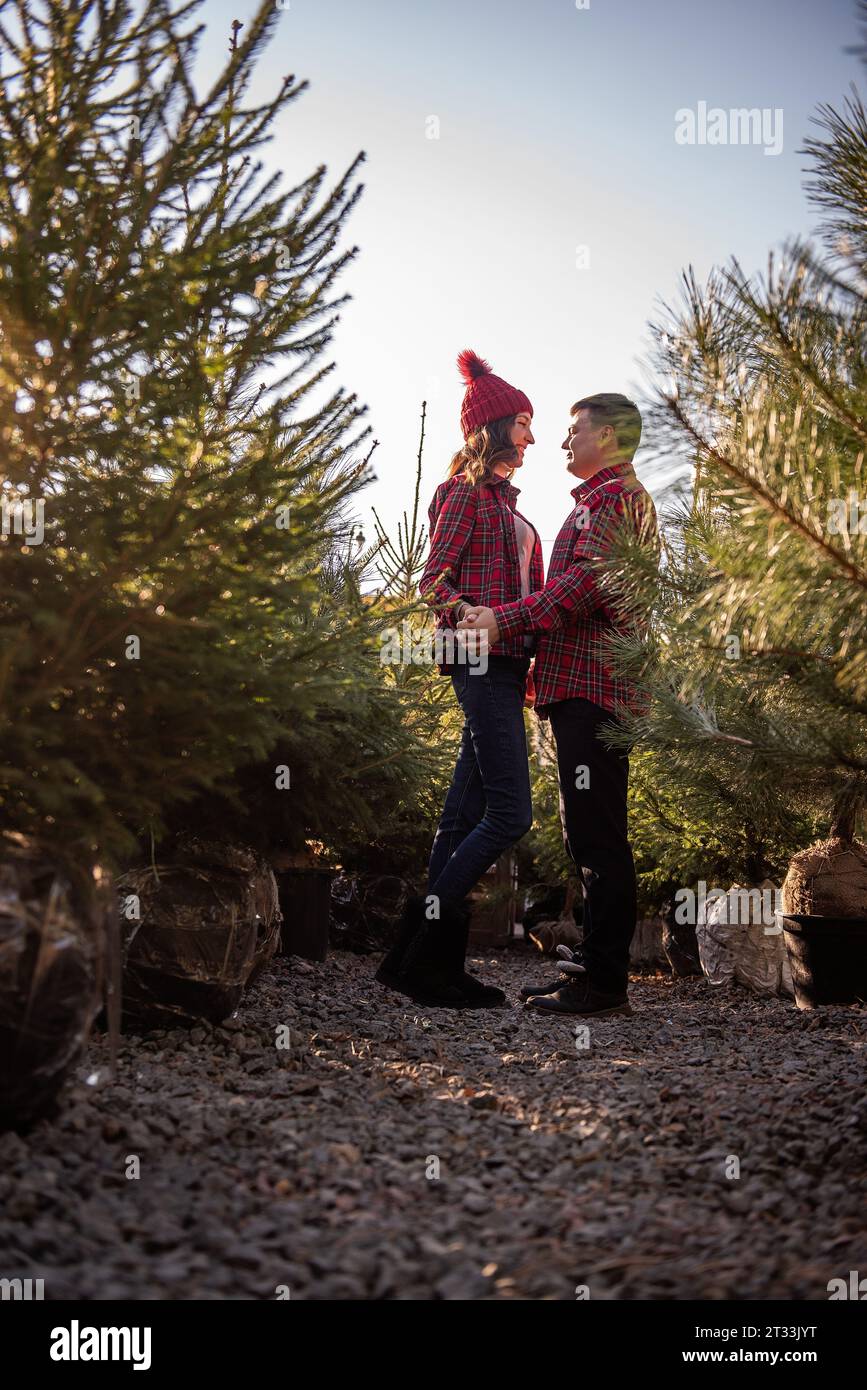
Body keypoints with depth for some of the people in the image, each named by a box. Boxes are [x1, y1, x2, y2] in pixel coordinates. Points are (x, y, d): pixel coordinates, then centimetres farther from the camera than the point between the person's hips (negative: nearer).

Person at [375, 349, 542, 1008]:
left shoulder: (505, 500, 24)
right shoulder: (466, 491, -2)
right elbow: (433, 579, -11)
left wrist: (529, 661, 15)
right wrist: (465, 611, -27)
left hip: (505, 664, 9)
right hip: (482, 659, -9)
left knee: (468, 815, 7)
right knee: (510, 812, -13)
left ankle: (439, 964, 11)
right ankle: (421, 953, -6)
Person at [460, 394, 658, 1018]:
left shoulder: (615, 494, -5)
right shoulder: (609, 497, 27)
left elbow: (588, 581, -19)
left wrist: (504, 620, -20)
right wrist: (505, 621, 21)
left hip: (593, 685, -11)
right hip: (585, 685, 11)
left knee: (598, 836, -10)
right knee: (594, 835, 12)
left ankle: (606, 982, -6)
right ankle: (594, 966, 20)